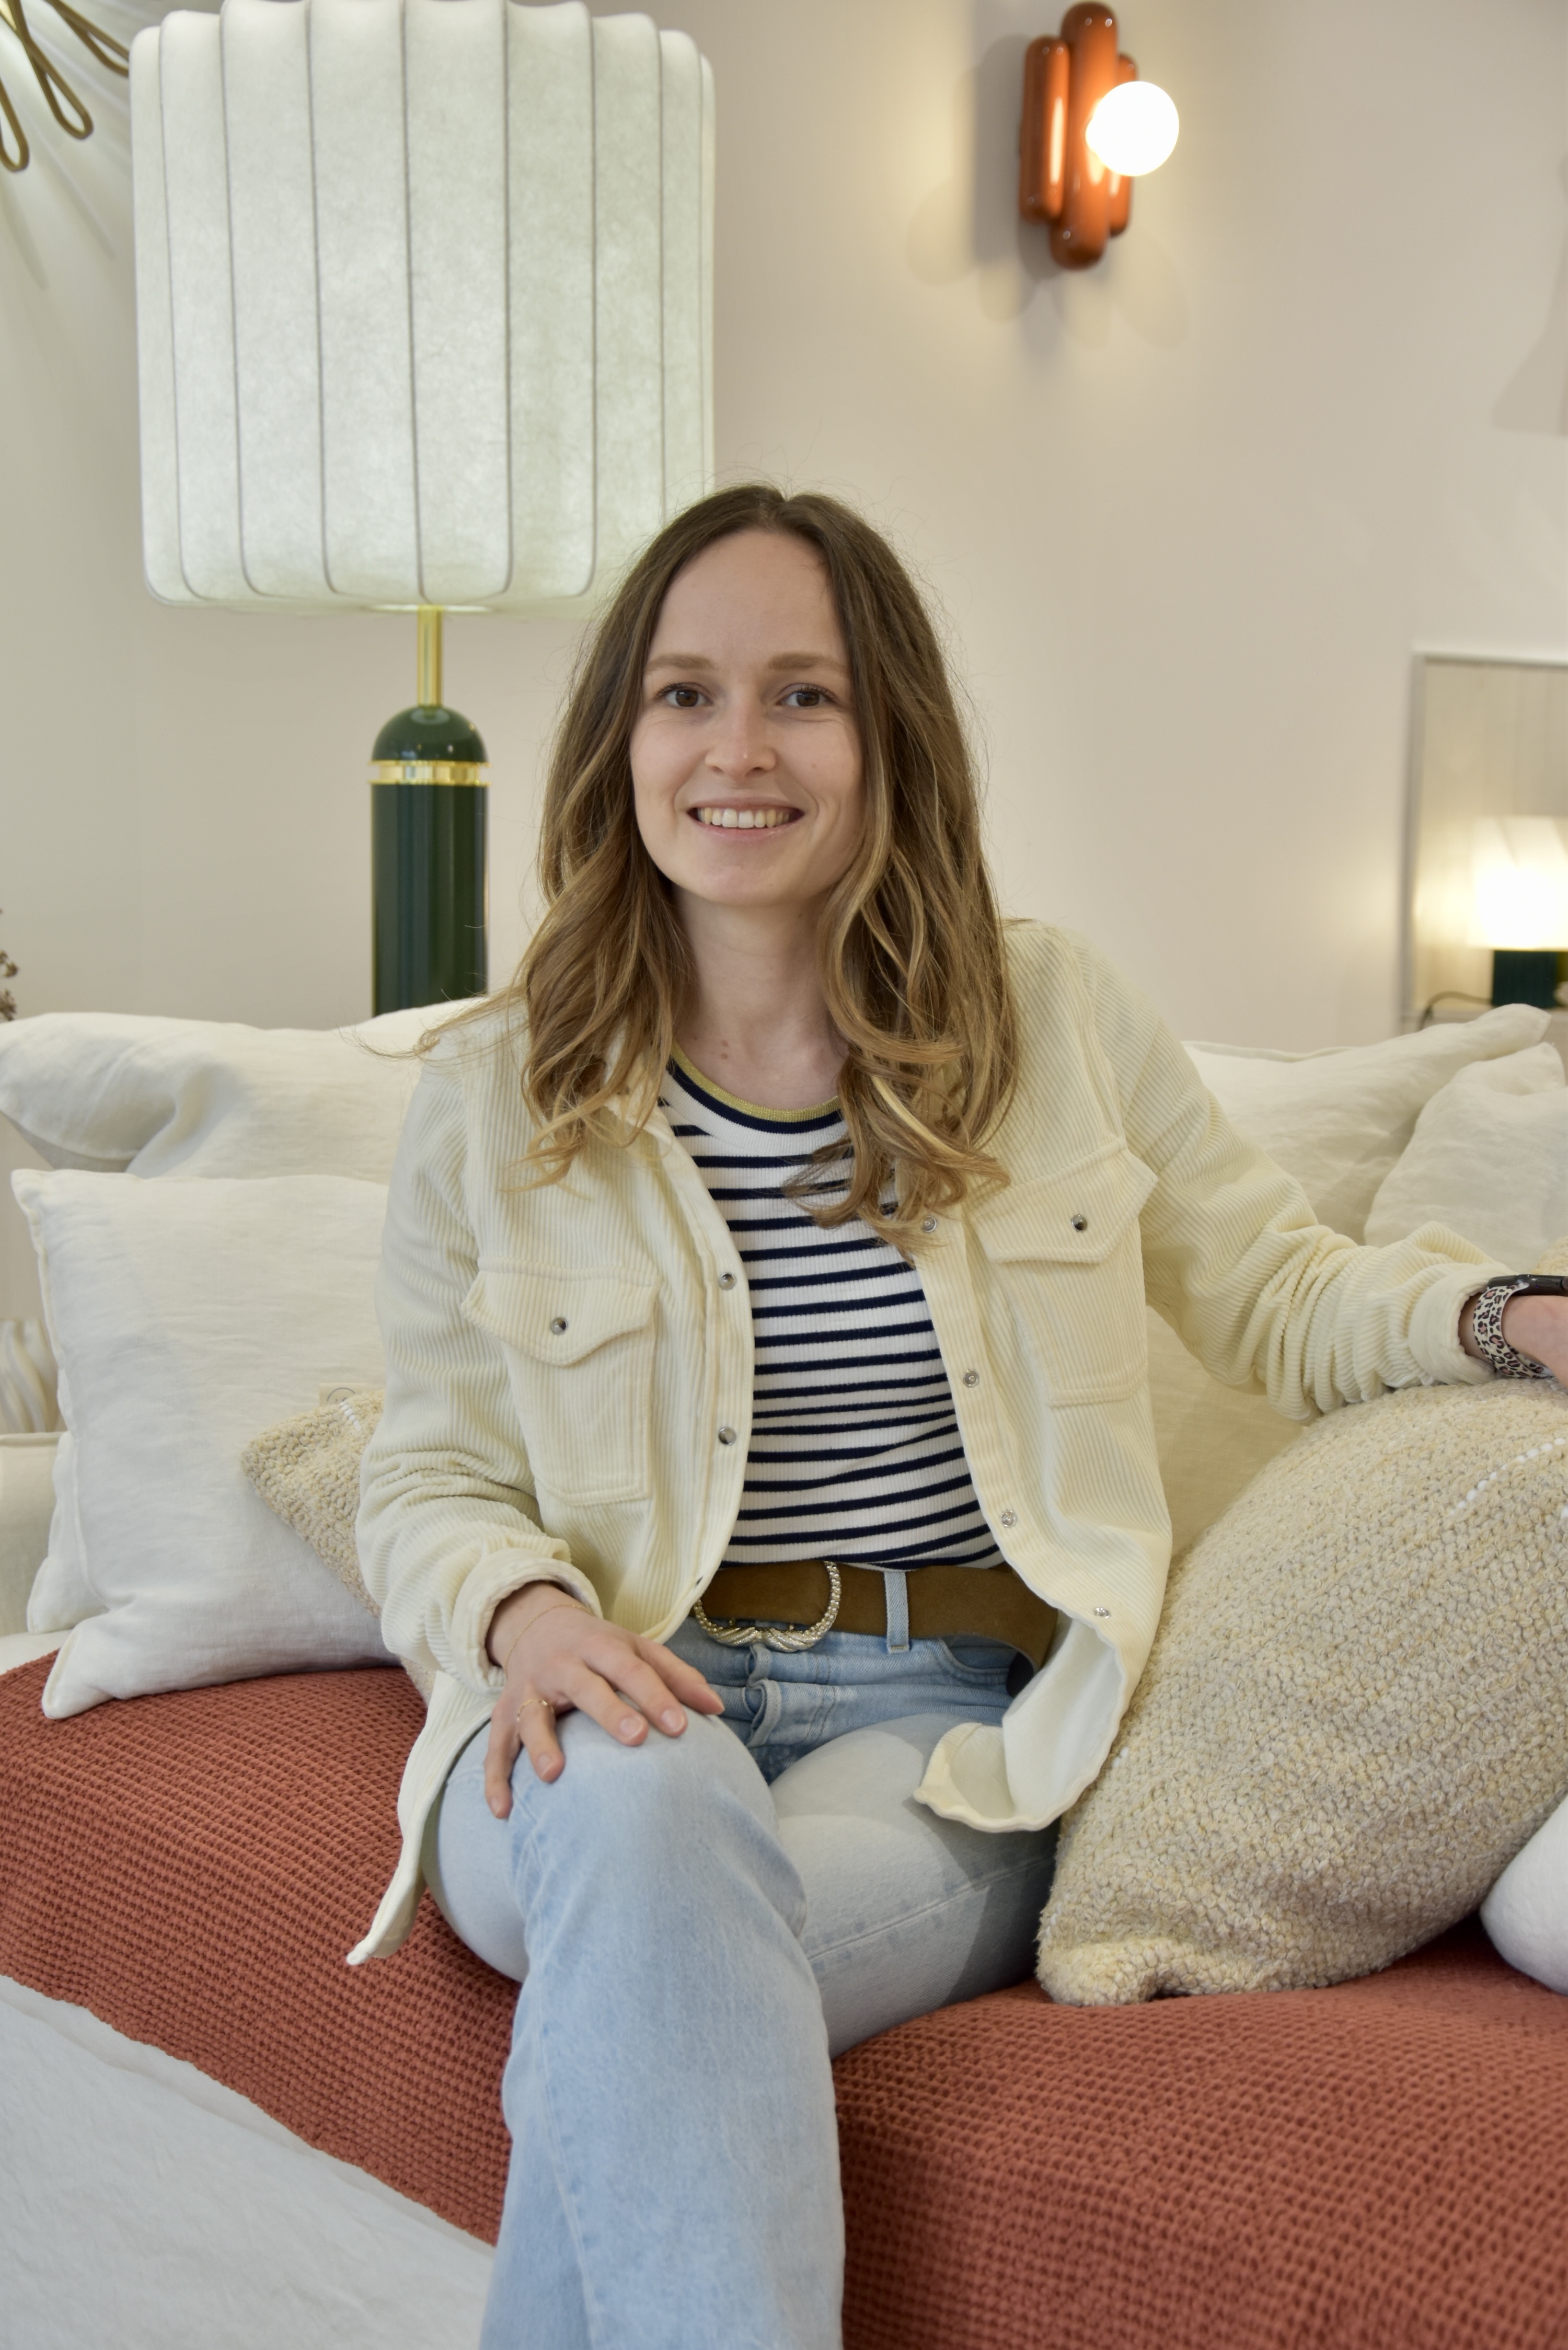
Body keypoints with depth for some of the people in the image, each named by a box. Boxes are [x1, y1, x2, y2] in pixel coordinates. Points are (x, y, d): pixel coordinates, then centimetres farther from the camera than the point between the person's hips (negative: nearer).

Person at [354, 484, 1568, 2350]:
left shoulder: (1056, 1023, 7)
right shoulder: (489, 1099, 5)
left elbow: (1279, 1298, 13)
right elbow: (427, 1483, 10)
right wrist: (524, 1612, -13)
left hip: (950, 1723, 0)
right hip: (625, 1706, 1)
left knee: (627, 2017, -32)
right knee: (651, 1818, -37)